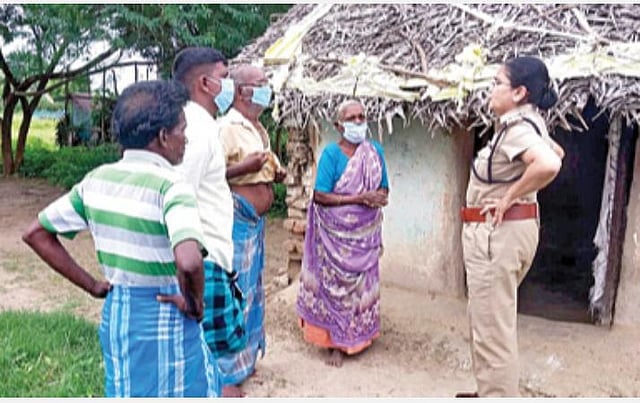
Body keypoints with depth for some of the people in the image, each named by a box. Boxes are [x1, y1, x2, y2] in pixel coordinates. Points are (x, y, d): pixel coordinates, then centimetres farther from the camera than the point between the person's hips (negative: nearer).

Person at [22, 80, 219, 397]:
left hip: (115, 314, 7)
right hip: (166, 318, -6)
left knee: (128, 392, 22)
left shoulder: (96, 180, 0)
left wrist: (91, 285, 7)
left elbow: (36, 234, 9)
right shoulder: (170, 186, -21)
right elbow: (189, 262, -39)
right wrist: (195, 303, -18)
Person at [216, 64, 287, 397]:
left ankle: (244, 359, 33)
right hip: (236, 220, -10)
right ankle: (225, 376, 7)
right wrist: (243, 168, -27)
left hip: (256, 220, 10)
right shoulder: (226, 128, -16)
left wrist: (275, 174, 7)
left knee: (252, 292, 18)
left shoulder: (259, 128, 14)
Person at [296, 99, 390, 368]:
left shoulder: (375, 150, 5)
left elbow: (383, 189, 12)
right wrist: (359, 198, -20)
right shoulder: (331, 153, -9)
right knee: (335, 284, 1)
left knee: (363, 283, 14)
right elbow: (320, 195, -16)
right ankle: (335, 344, 12)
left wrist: (379, 197, -13)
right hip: (337, 234, -4)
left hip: (366, 232, 4)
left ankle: (359, 335, 30)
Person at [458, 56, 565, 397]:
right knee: (486, 318, 22)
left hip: (498, 232, -11)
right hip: (502, 230, 11)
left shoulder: (517, 128, -19)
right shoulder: (526, 122, 11)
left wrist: (510, 197, -23)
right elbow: (557, 152, 28)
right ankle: (491, 392, 36)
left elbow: (549, 165, -38)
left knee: (492, 325, -2)